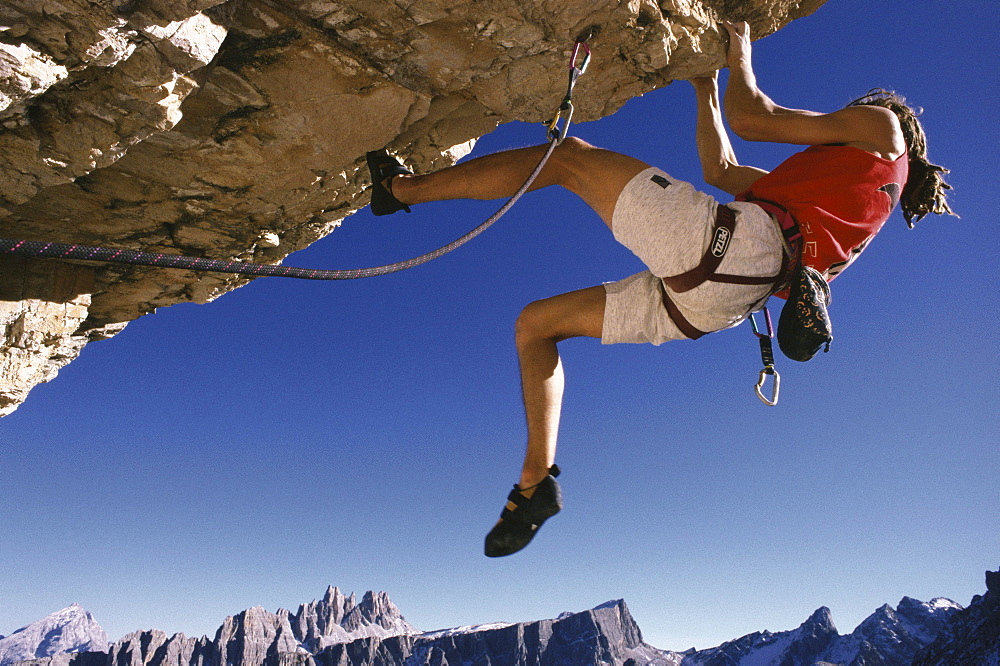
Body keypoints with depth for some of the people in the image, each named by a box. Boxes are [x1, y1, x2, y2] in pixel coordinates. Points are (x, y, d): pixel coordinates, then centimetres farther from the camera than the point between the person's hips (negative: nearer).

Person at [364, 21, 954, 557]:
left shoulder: (882, 127, 17)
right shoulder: (820, 186, 37)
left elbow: (751, 117, 8)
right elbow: (722, 168, 36)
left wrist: (740, 57, 27)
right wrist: (706, 86, 45)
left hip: (739, 244, -9)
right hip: (704, 301, 9)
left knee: (566, 156, -2)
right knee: (535, 324, 11)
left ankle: (400, 187, 3)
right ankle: (536, 483, 5)